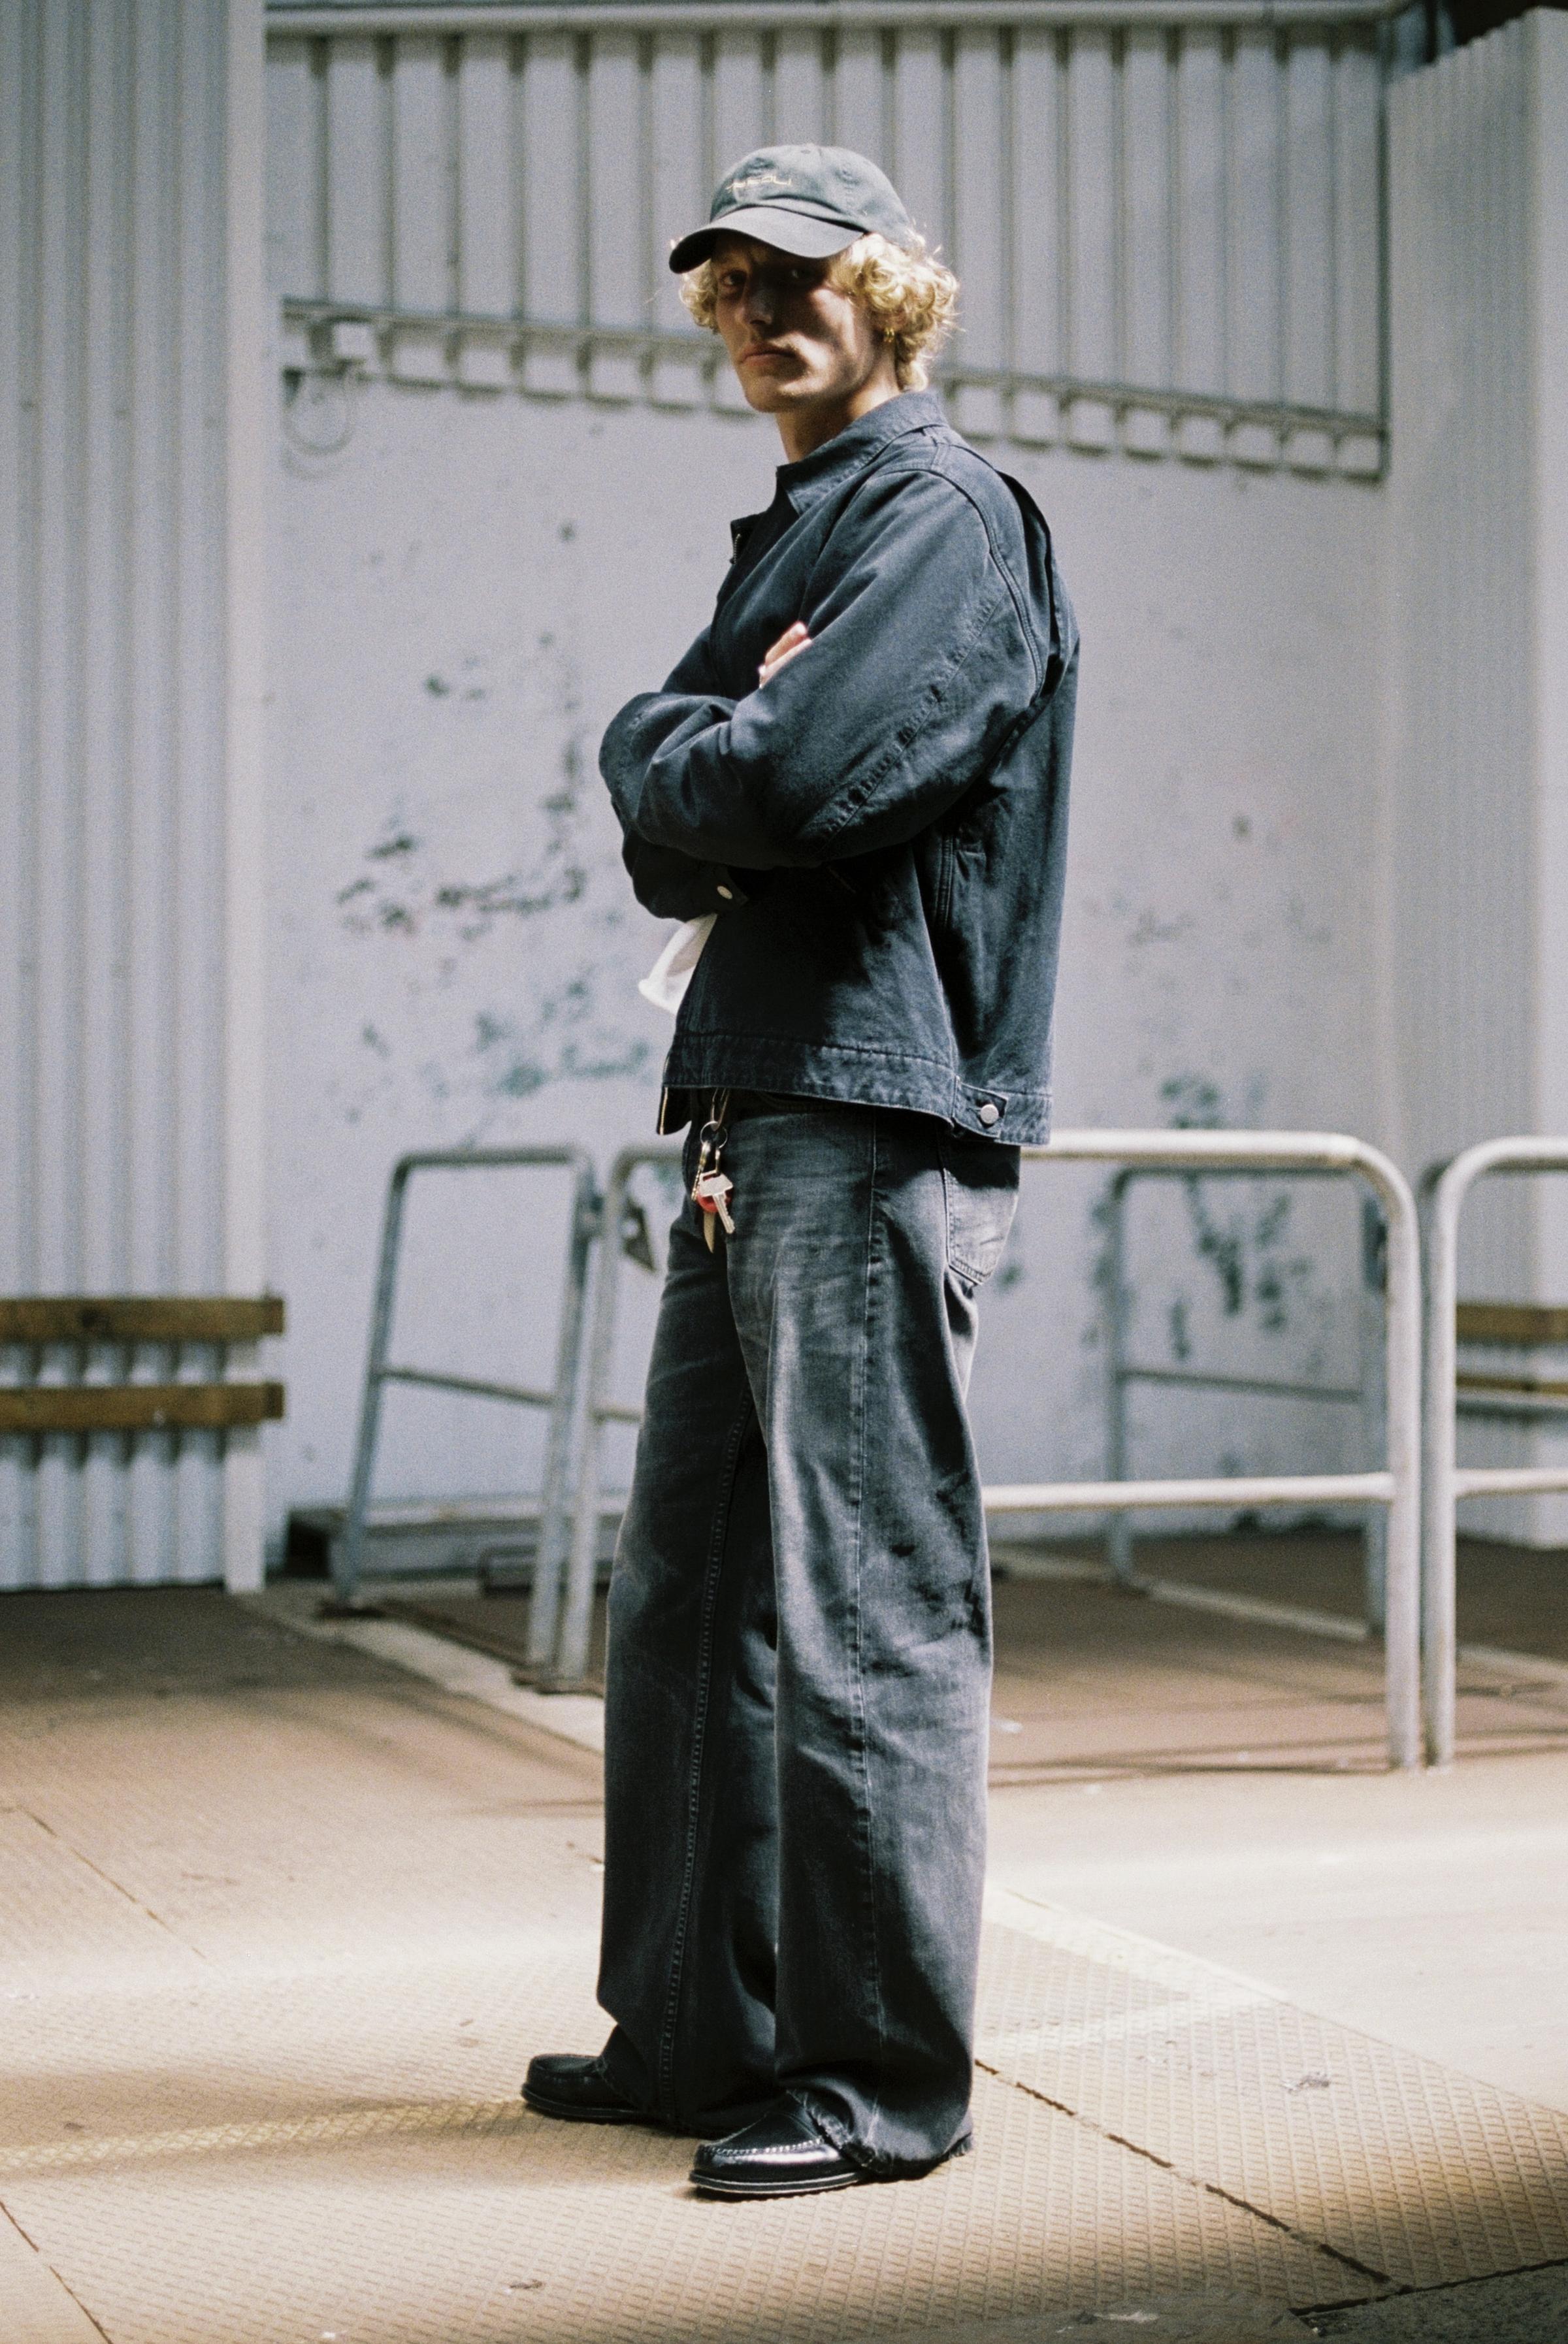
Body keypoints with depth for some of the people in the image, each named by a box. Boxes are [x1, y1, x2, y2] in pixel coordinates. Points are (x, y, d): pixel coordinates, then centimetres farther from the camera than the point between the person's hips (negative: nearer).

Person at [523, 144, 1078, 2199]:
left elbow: (804, 780, -19)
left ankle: (886, 2078, 3)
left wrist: (664, 747, 0)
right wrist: (702, 760, -4)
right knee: (686, 1594, 11)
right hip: (755, 1107, 10)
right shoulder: (796, 534, 25)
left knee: (861, 1609, -6)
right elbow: (668, 842, 17)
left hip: (881, 1110, -10)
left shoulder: (948, 513, -4)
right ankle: (703, 2033, 21)